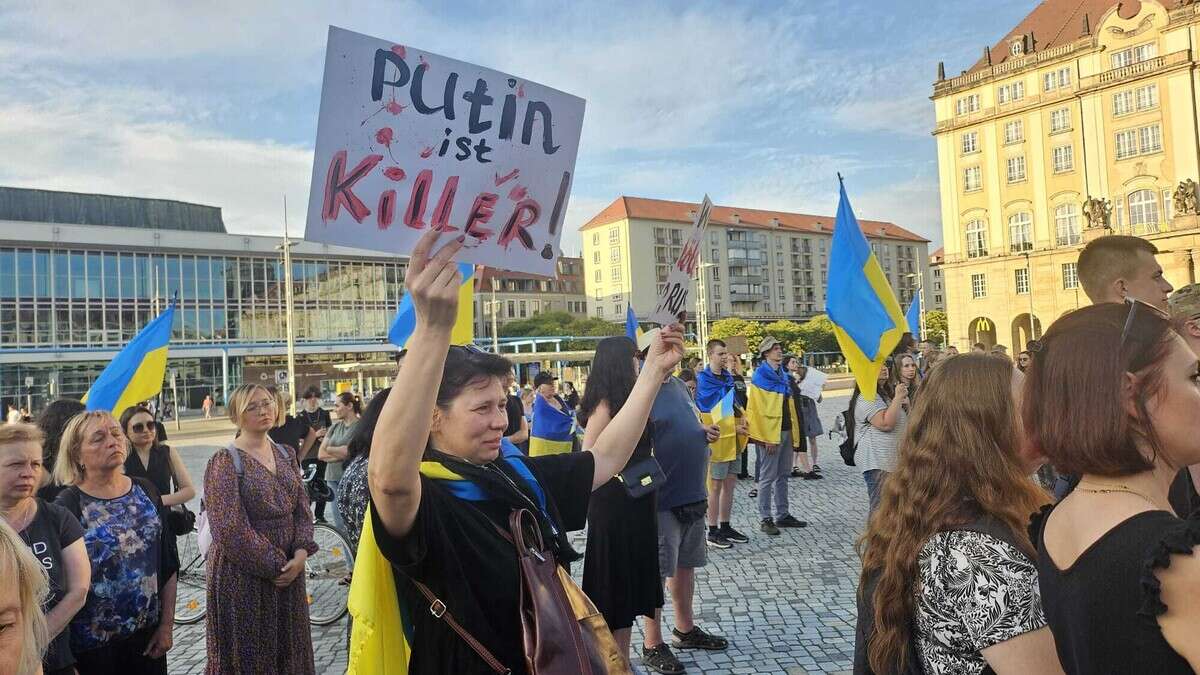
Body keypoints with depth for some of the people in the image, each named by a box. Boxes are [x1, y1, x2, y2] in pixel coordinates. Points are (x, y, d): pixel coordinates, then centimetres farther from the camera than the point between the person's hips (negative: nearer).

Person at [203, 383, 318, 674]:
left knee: (289, 649, 15)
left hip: (288, 570, 6)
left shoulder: (286, 455, 8)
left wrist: (301, 553, -10)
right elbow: (230, 529, -17)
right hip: (242, 573, -5)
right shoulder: (224, 462, -11)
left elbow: (302, 509, 6)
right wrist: (274, 565, -15)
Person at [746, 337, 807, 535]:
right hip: (771, 432, -8)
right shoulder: (760, 376, -10)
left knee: (783, 475, 14)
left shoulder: (784, 375, 14)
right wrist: (767, 438, -17)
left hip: (787, 431, 8)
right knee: (768, 477, -2)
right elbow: (759, 410, -14)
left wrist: (795, 429, 12)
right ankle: (765, 518, 6)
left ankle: (782, 515, 24)